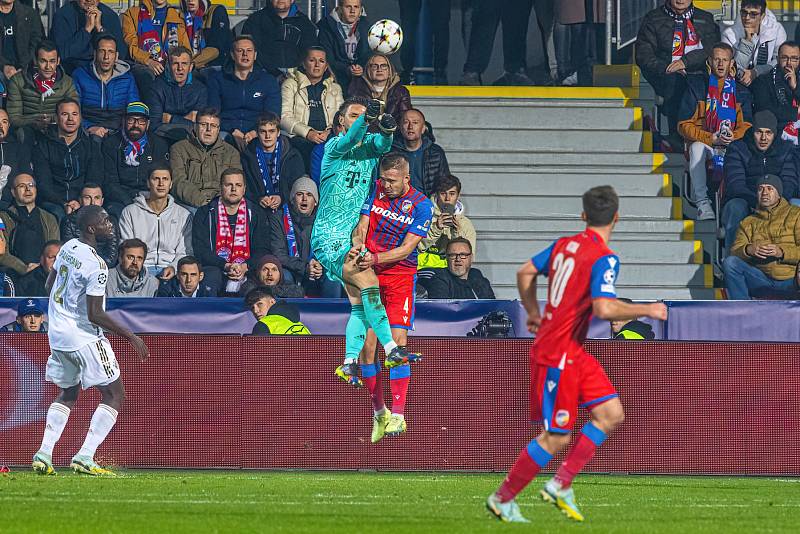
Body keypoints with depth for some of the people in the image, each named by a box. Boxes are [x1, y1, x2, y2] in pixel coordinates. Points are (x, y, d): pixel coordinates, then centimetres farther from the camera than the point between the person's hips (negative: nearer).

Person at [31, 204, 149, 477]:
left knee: (68, 393, 23)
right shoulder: (96, 265, -22)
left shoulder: (68, 247, 3)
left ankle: (44, 454, 11)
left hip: (57, 333, 8)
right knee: (114, 395, 0)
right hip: (84, 338, -8)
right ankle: (84, 458, -9)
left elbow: (50, 285, 18)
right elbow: (95, 315, -23)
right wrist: (131, 337, -17)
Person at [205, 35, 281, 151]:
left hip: (257, 136, 1)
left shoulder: (269, 81, 17)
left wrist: (254, 133, -16)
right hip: (226, 132, -1)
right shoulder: (217, 79, 15)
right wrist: (234, 132, -14)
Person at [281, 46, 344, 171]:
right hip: (299, 137, -2)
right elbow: (284, 117, 2)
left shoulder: (335, 88, 26)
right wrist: (308, 133, -13)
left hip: (328, 137, 3)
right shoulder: (291, 84, 16)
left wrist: (329, 132, -8)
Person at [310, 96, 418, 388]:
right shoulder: (334, 146, -2)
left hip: (356, 237, 7)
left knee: (360, 303, 2)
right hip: (329, 236, -7)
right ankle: (391, 349, -27)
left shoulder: (369, 144, 12)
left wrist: (386, 130, -33)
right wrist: (366, 119, -42)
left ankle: (349, 363, 8)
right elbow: (348, 142, -25)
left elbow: (382, 144, -10)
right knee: (368, 279, -22)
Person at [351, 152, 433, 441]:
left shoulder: (421, 205, -6)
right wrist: (357, 248, -19)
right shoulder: (377, 191, 5)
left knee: (398, 340, -15)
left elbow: (406, 248, -11)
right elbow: (362, 227, 3)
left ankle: (397, 415, -17)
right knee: (366, 345, -3)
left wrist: (376, 258, -25)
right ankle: (379, 412, 12)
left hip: (400, 275, -3)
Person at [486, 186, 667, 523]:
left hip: (574, 352, 9)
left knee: (611, 414, 8)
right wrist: (647, 311, -17)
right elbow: (604, 308, -29)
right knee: (556, 438, -3)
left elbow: (525, 273, 17)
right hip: (558, 354, -9)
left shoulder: (564, 245, 7)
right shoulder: (604, 259, -18)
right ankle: (502, 499, 9)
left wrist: (533, 312, 31)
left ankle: (560, 485, 9)